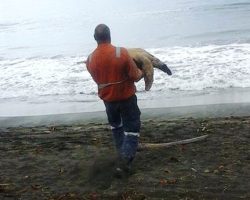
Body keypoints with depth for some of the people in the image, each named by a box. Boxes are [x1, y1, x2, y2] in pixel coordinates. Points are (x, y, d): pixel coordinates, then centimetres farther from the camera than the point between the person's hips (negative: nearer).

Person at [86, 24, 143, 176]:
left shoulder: (90, 59, -10)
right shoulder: (122, 53, -22)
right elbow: (136, 76, -17)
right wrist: (142, 72, 6)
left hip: (107, 98, 4)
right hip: (126, 96, -4)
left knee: (115, 125, 27)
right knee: (132, 127, 8)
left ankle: (123, 153, 38)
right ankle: (126, 157, -7)